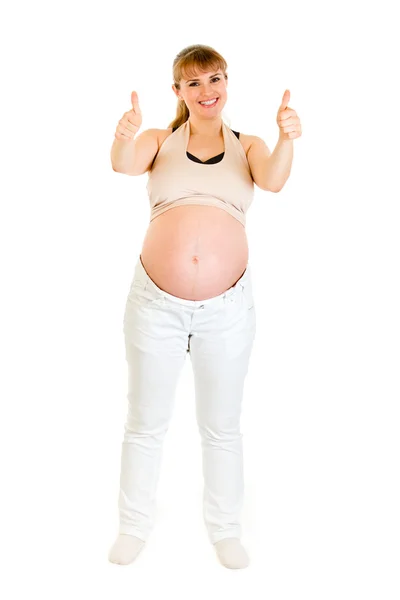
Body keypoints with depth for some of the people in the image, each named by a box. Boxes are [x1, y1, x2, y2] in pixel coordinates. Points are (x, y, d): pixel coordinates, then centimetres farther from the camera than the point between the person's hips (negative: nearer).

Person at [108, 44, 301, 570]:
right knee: (145, 424, 13)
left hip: (227, 307, 1)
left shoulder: (247, 146, 7)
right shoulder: (160, 141, 5)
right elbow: (124, 165, -16)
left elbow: (272, 181, -14)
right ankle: (135, 526, 32)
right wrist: (124, 137, -40)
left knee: (222, 427, 14)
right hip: (156, 303, 0)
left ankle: (225, 528, 32)